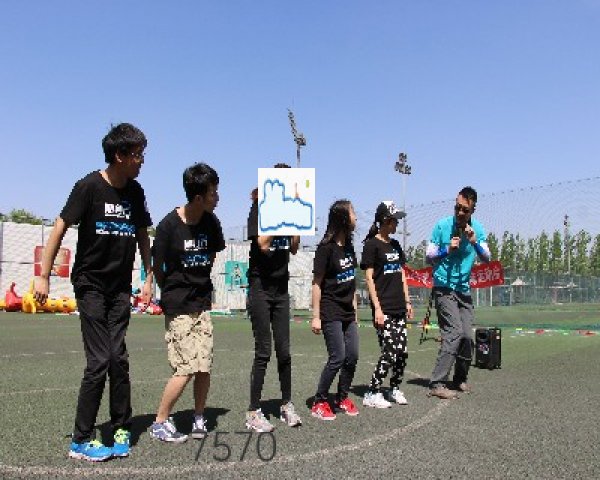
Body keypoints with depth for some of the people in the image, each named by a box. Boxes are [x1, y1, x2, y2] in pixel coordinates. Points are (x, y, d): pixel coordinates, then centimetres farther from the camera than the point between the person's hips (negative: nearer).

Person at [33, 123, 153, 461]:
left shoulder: (135, 192, 4)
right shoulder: (89, 187, -12)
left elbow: (142, 236, 14)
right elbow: (60, 229, -9)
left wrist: (149, 277, 13)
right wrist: (44, 276, -11)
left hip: (120, 287, 4)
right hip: (90, 284, -4)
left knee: (118, 358, 0)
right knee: (99, 361, -7)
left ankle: (122, 430, 15)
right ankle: (81, 441, 6)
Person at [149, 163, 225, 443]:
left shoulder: (211, 222, 2)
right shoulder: (169, 225, -14)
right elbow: (157, 267, -3)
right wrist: (172, 293, 7)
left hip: (202, 304, 5)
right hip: (178, 307, -5)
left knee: (204, 367, 2)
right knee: (186, 369, -7)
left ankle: (199, 417, 21)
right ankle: (160, 423, 10)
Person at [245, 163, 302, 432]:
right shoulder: (259, 208, -7)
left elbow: (294, 248, 8)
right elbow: (262, 243, -20)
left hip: (281, 288, 5)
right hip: (261, 287, -5)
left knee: (284, 350, 9)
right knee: (263, 351, -4)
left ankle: (286, 405, 22)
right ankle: (253, 413, 5)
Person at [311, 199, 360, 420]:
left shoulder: (348, 246, 10)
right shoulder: (326, 248, -13)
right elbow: (316, 284, -12)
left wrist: (354, 307, 15)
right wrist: (316, 316, -14)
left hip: (348, 312, 8)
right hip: (330, 312, -7)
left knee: (352, 356, 8)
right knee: (338, 358, -8)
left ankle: (342, 398, 25)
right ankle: (319, 403, 7)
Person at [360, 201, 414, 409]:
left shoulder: (396, 245, 15)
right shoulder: (372, 244, -7)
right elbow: (369, 278, -10)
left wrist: (407, 302, 15)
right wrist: (377, 308, -15)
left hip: (399, 308, 7)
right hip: (383, 309, -7)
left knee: (402, 352, 7)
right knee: (389, 352, -8)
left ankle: (395, 389, 24)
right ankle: (372, 394, 3)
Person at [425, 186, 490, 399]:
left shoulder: (477, 228, 2)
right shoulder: (442, 226, -9)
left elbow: (486, 258, -2)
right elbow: (429, 257, -3)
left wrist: (474, 243, -20)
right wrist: (447, 249, -20)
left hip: (464, 290, 5)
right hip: (444, 288, -5)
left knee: (467, 336, 5)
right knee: (454, 333, -16)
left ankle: (459, 380, 24)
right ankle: (436, 385, -14)